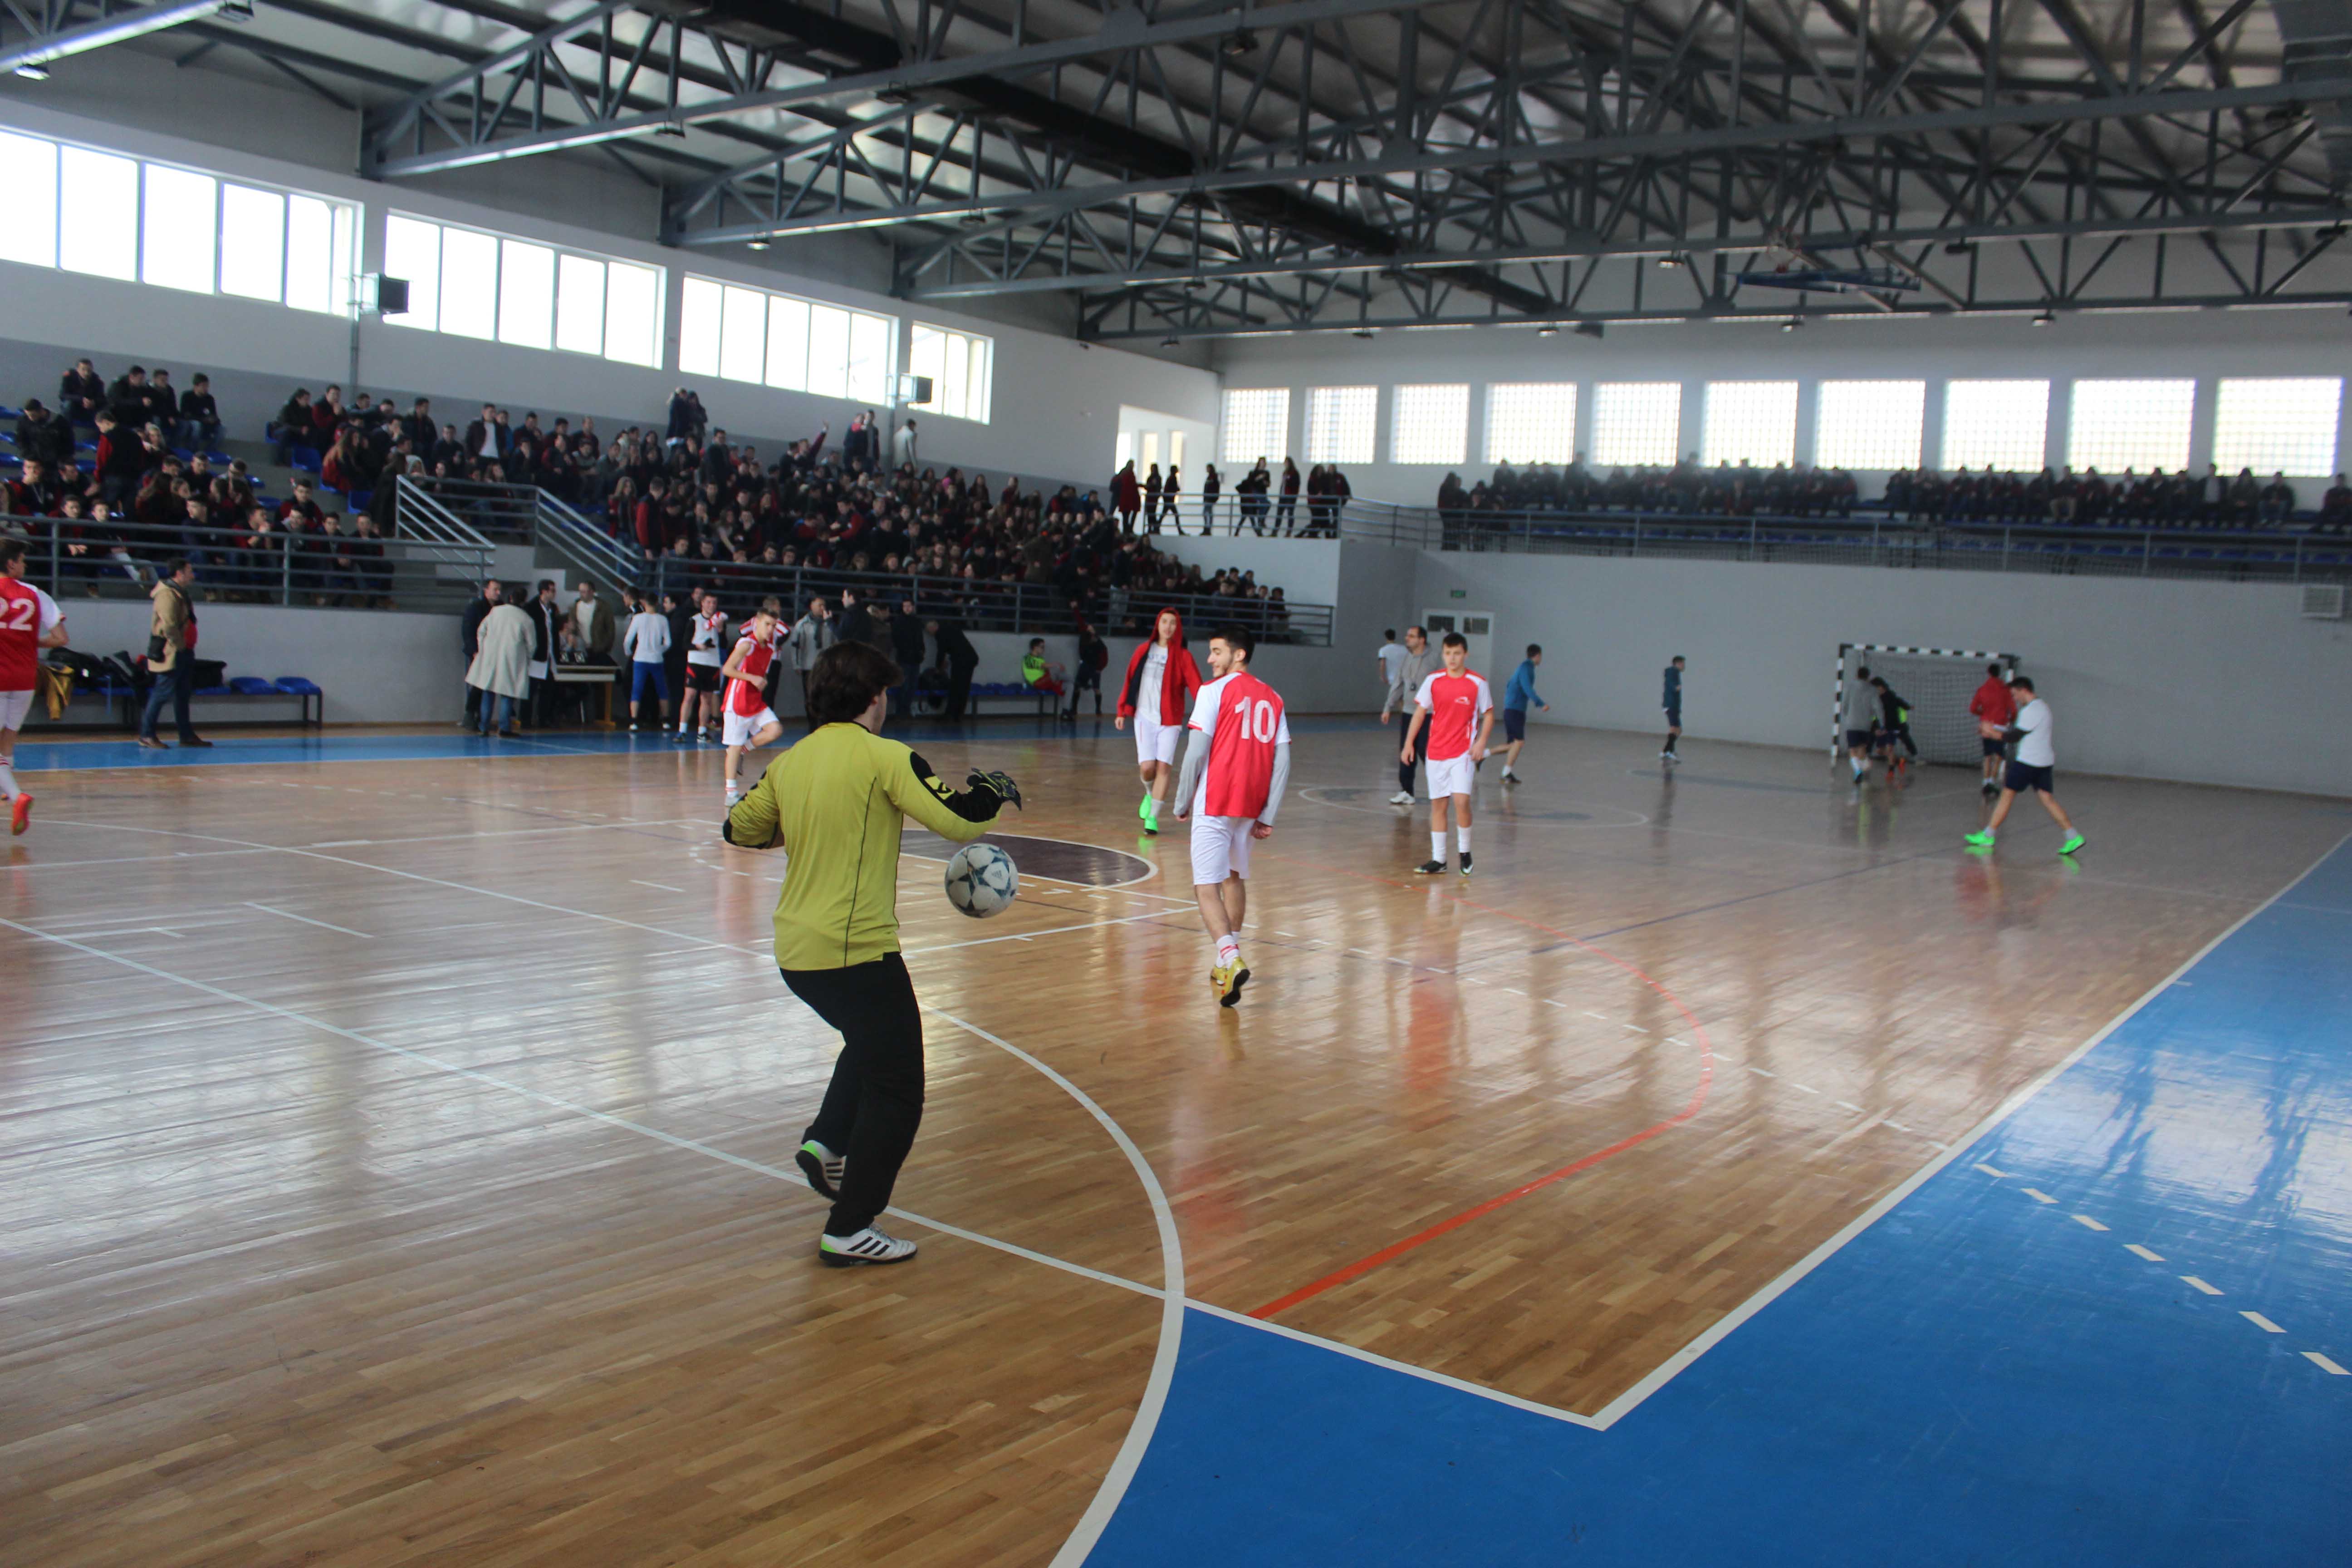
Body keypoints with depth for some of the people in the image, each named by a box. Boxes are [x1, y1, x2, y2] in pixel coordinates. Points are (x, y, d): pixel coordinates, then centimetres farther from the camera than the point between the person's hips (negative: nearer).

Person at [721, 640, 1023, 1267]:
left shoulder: (789, 762, 7)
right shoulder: (883, 757, -13)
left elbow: (738, 828, 20)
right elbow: (961, 821, -16)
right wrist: (998, 790, 5)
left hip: (794, 950, 8)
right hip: (857, 951, -8)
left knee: (870, 1045, 33)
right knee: (895, 1092, 5)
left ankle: (826, 1143, 19)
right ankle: (850, 1230, 9)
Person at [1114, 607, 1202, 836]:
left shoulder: (1183, 656, -1)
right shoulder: (1144, 650, 7)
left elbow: (1196, 686, -10)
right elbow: (1130, 681, 11)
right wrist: (1123, 712, 9)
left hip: (1170, 720, -1)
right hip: (1145, 716, 1)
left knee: (1164, 766, -7)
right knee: (1147, 767, -8)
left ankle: (1152, 817, 5)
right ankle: (1150, 794, 26)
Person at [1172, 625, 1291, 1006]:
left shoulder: (1215, 690, -6)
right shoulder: (1272, 698, 12)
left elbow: (1197, 751, -12)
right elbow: (1282, 761, 8)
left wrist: (1182, 802, -1)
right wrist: (1268, 817, 9)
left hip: (1214, 803, -6)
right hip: (1251, 805, 6)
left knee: (1207, 886, -6)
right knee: (1234, 878, 22)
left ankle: (1231, 959, -24)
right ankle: (1228, 963, 29)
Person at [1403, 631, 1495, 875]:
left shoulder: (1478, 683, -5)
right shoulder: (1433, 681, 1)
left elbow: (1489, 714, 4)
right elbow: (1420, 711, 8)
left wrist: (1481, 742, -9)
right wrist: (1409, 743, 3)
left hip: (1464, 753, -3)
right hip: (1436, 752, 3)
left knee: (1461, 800, -16)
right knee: (1437, 804, 6)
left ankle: (1465, 851, 5)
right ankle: (1438, 860, 13)